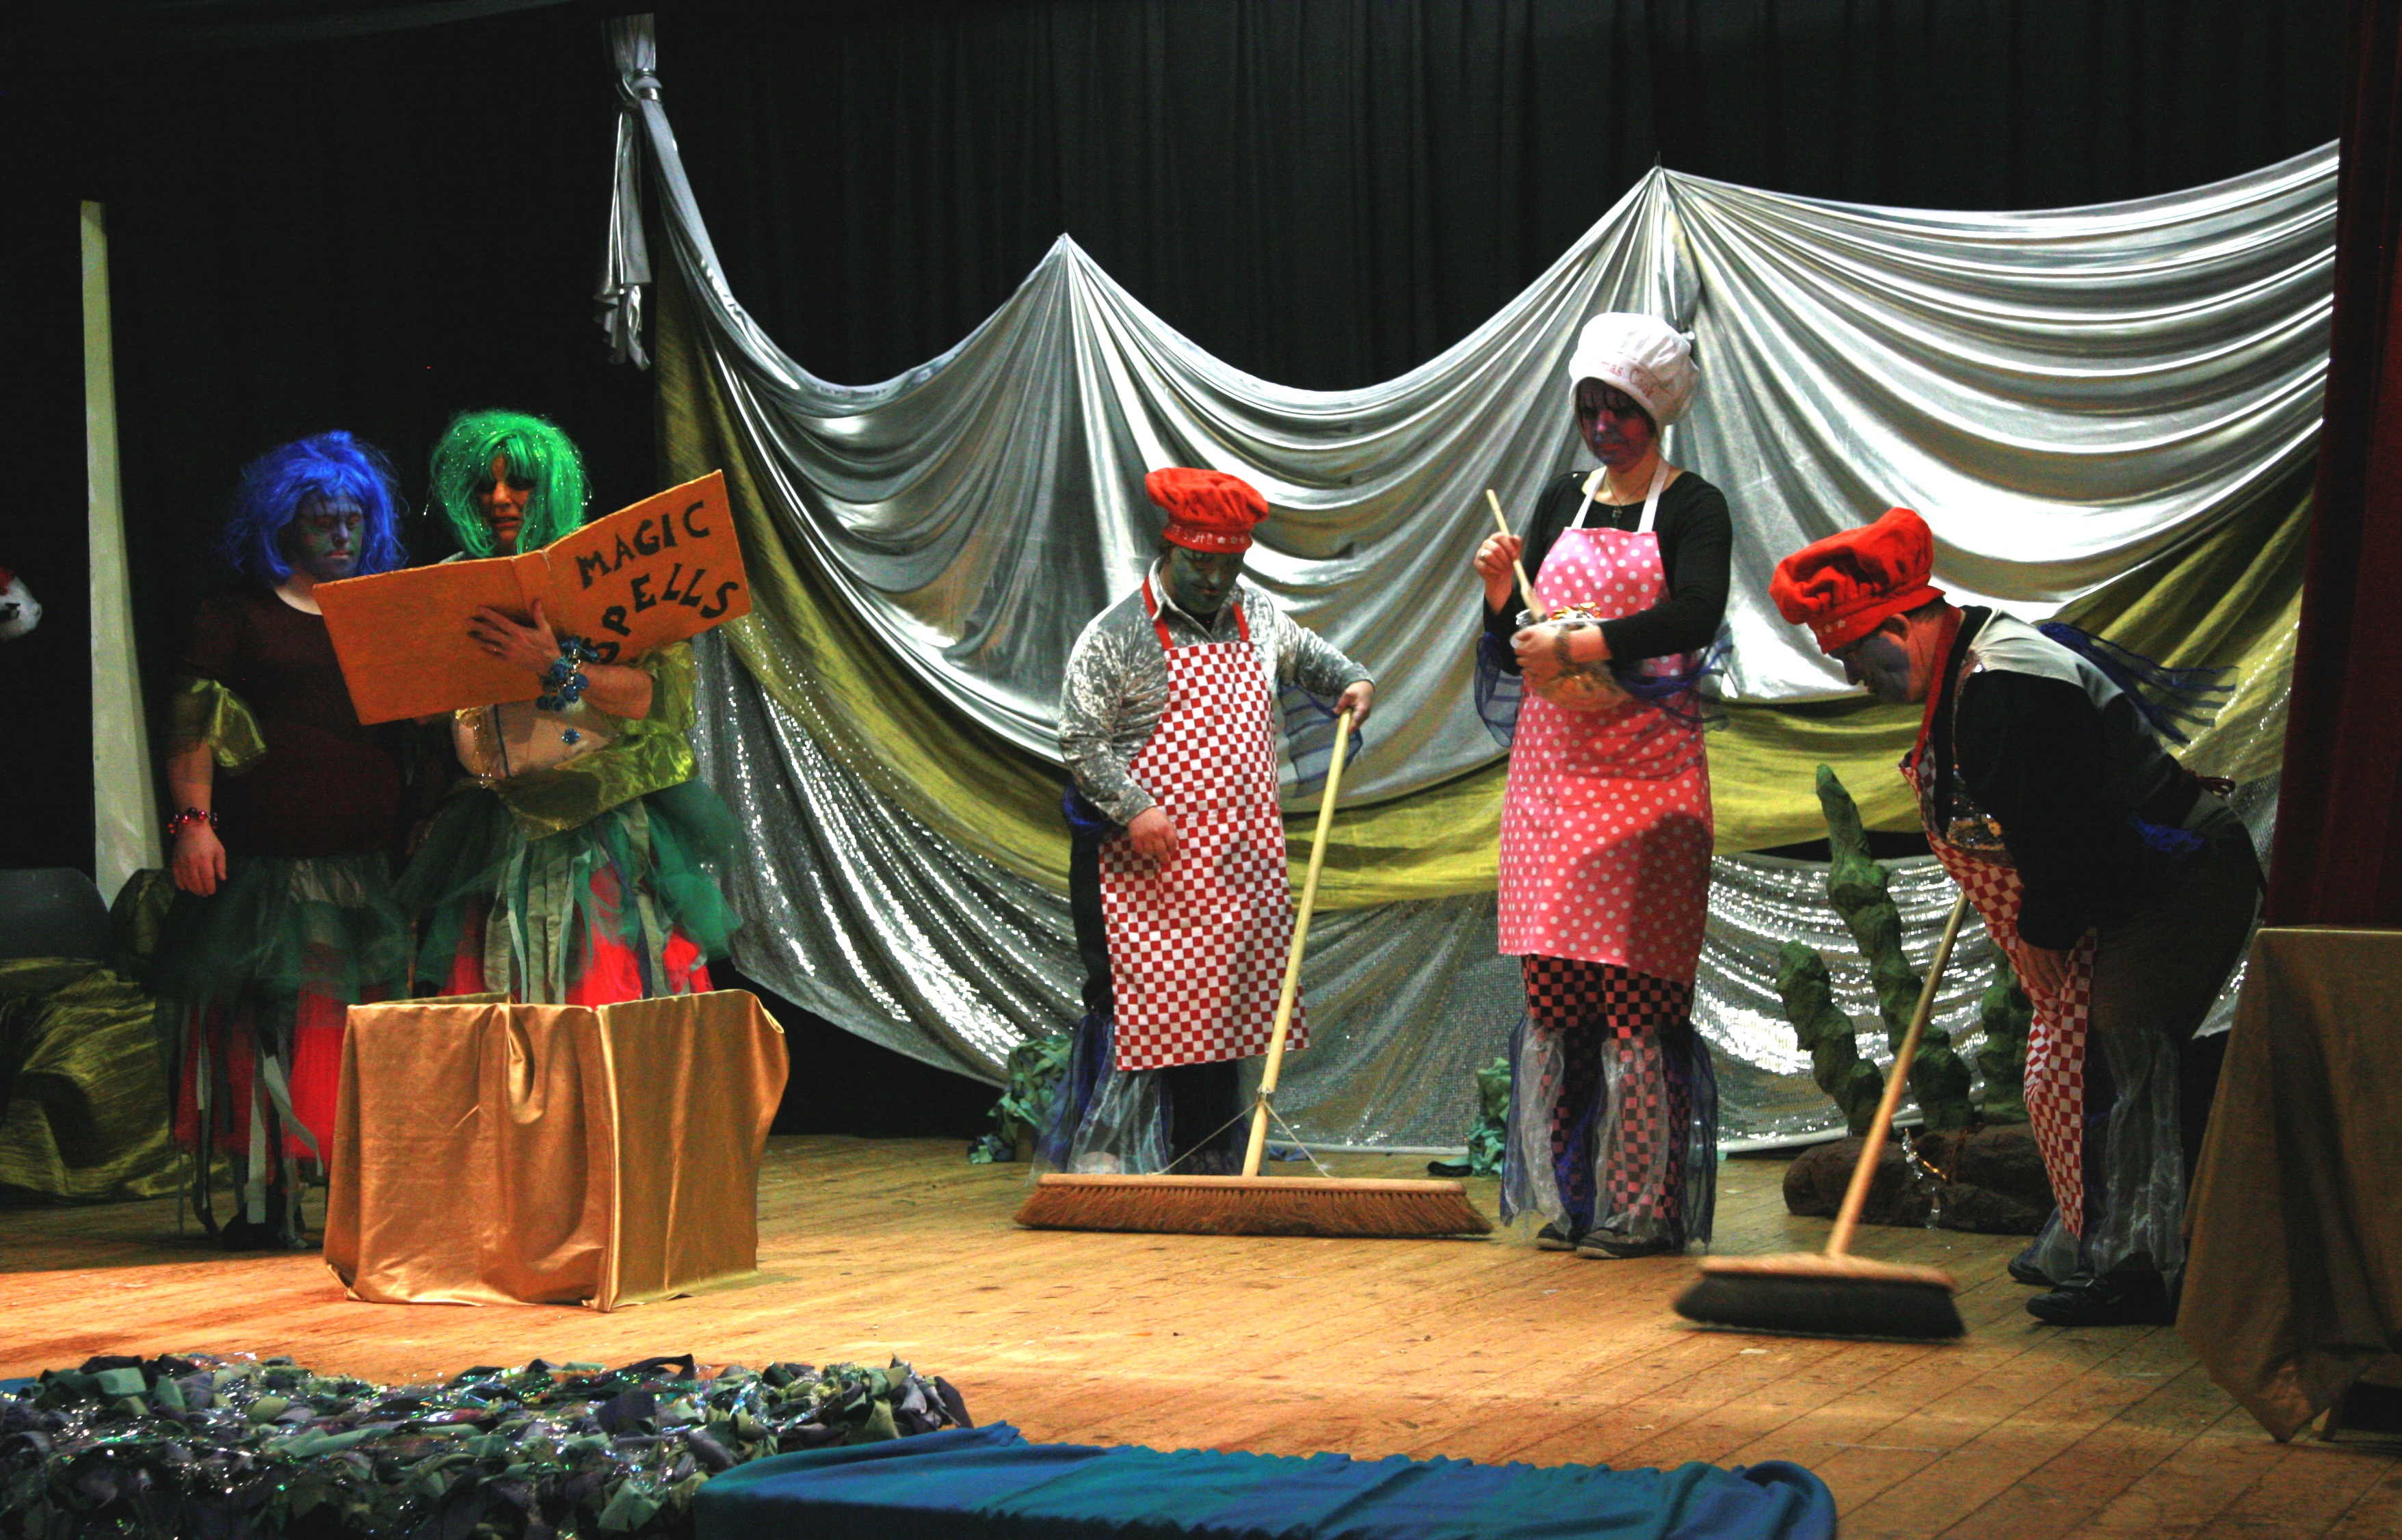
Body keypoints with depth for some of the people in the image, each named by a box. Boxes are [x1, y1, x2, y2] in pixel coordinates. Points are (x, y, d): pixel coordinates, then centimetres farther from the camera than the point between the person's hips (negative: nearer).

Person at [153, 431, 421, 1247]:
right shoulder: (237, 616, 8)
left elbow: (422, 731, 19)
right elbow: (194, 723, 0)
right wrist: (193, 819, -13)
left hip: (371, 864, 3)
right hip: (265, 862, -3)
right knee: (263, 1026, -4)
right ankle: (264, 1198, -1)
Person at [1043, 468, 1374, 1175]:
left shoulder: (1258, 616, 12)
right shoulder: (1114, 635, -6)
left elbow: (1304, 652, 32)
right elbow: (1081, 741, -9)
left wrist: (1351, 681, 12)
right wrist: (1133, 806, -20)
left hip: (1238, 864, 6)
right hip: (1144, 858, -6)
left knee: (1222, 1003, 9)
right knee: (1136, 1004, -9)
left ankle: (1207, 1159, 18)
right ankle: (1100, 1153, -3)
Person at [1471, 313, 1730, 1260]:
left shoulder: (1692, 508, 1)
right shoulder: (1561, 503, 17)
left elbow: (1694, 617, -18)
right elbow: (1518, 651, 17)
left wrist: (1578, 644, -21)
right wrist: (1500, 599, -3)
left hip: (1648, 768, -5)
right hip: (1553, 768, 5)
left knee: (1635, 987, -7)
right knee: (1554, 986, 3)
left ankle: (1643, 1208, -1)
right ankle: (1569, 1196, 12)